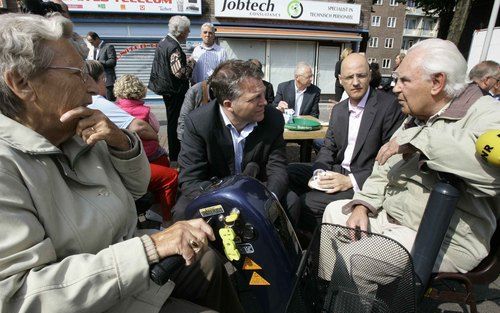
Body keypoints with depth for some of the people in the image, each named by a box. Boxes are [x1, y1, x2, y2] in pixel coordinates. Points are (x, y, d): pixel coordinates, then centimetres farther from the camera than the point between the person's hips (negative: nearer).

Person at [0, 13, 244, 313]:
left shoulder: (77, 136, -4)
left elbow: (135, 187, 5)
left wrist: (121, 141, -15)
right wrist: (150, 246, -38)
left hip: (131, 273, 7)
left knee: (209, 262, 15)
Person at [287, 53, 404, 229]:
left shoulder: (388, 105, -10)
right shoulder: (338, 109, 12)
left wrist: (351, 180, -21)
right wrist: (319, 173, -9)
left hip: (364, 182, -7)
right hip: (336, 173, 7)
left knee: (306, 203, -26)